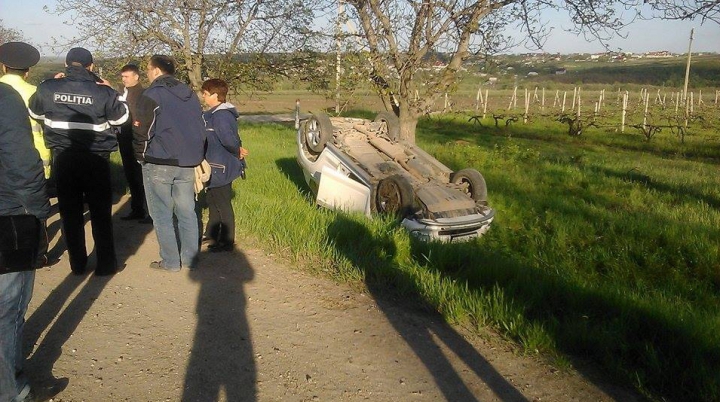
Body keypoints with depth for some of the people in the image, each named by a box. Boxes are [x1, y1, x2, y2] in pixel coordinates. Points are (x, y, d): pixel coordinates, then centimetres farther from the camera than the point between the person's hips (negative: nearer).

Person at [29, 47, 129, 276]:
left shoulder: (48, 88, -3)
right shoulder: (102, 91, -9)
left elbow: (35, 113, 15)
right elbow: (121, 117, 5)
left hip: (63, 158, 2)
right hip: (96, 159, -1)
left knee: (70, 211, 12)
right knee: (101, 212, 9)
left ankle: (77, 264, 17)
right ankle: (105, 263, 12)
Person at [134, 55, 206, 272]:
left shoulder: (152, 95, -8)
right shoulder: (190, 94, 12)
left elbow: (142, 131, -10)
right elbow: (201, 128, 14)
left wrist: (141, 156, 6)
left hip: (159, 164, -6)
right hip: (187, 164, 6)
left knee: (162, 214, 5)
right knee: (187, 212, 11)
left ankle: (170, 261, 8)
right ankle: (190, 259, 16)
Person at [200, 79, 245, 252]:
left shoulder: (221, 115, -23)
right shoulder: (214, 113, 9)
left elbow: (229, 140, -28)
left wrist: (236, 153, -13)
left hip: (221, 168, -10)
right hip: (217, 166, 10)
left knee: (223, 205, 0)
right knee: (213, 201, 22)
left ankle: (227, 242, 11)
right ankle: (212, 233, 38)